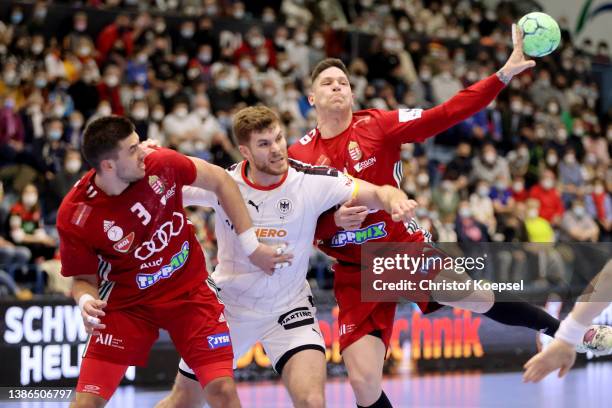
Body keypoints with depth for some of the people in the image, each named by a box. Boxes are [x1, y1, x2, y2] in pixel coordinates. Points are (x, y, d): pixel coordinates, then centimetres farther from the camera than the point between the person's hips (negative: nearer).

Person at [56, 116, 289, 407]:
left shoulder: (160, 164, -18)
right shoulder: (74, 216, -21)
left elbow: (220, 181, -2)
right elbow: (84, 279, -5)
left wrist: (251, 245, -1)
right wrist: (87, 301, -29)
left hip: (189, 292, 1)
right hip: (127, 304, -1)